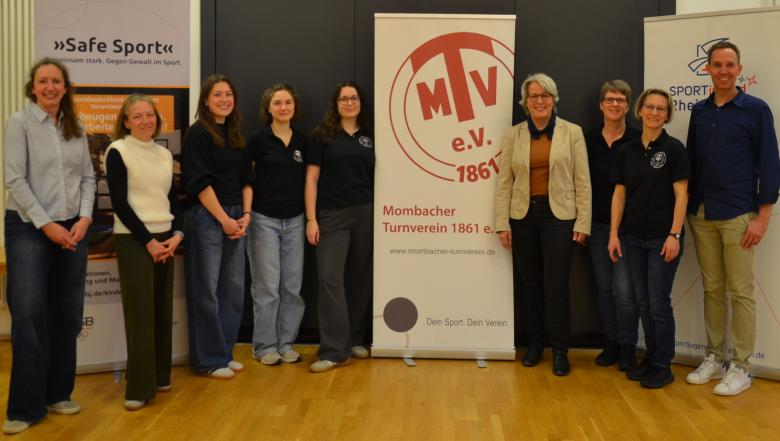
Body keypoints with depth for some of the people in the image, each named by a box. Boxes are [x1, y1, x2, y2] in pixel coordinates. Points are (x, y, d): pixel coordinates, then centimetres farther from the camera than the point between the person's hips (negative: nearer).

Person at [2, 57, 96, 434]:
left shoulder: (76, 128, 11)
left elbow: (88, 177, 10)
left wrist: (84, 218, -6)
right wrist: (46, 224, -14)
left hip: (72, 229, 5)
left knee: (67, 314, 7)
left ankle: (57, 393, 20)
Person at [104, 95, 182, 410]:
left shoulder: (165, 154, 12)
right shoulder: (118, 151, -5)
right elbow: (119, 203, -9)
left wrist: (176, 234, -2)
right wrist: (147, 241, -12)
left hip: (165, 240, 6)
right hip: (132, 240, -5)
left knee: (163, 309, 7)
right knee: (139, 310, -5)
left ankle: (160, 376, 19)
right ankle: (139, 387, 2)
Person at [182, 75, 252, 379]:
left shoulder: (237, 137, 15)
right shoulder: (198, 134, -6)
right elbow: (200, 182, -12)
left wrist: (245, 215, 1)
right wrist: (224, 219, -13)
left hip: (235, 217, 7)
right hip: (206, 218, -7)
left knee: (233, 288, 9)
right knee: (206, 290, -2)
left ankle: (225, 352, 20)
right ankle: (209, 359, 7)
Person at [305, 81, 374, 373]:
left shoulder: (370, 136, 10)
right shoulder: (322, 135, 3)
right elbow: (312, 178, 1)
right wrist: (311, 219, -6)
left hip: (366, 214, 3)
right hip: (332, 215, -2)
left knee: (360, 277, 8)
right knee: (330, 277, -9)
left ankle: (355, 340, 22)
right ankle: (334, 350, -6)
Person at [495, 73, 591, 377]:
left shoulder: (572, 132, 0)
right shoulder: (513, 135, 5)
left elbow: (582, 181, -1)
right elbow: (504, 181, 3)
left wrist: (583, 223, -6)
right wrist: (502, 224, -3)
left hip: (559, 216, -2)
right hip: (523, 216, 2)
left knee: (556, 287, -3)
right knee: (529, 284, 11)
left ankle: (560, 351, 12)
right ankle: (534, 344, 25)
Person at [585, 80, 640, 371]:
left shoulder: (638, 141, -5)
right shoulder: (589, 141, 6)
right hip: (597, 225, 4)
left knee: (624, 289, -6)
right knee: (604, 286, 11)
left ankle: (627, 346, 11)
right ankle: (611, 343, 24)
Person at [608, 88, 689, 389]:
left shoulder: (673, 148, -5)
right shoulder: (626, 151, 7)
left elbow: (681, 194, -8)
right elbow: (619, 194, 9)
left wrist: (674, 235, -15)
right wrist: (614, 234, 3)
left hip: (662, 238, -4)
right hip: (633, 237, 4)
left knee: (659, 302, -1)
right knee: (643, 302, 11)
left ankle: (663, 366, 11)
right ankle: (650, 358, 24)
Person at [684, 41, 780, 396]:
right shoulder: (699, 111, 10)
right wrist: (689, 207, 11)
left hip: (738, 216, -4)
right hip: (701, 215, 4)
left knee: (740, 292, 0)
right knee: (712, 289, 10)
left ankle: (740, 367, 9)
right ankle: (714, 358, 20)